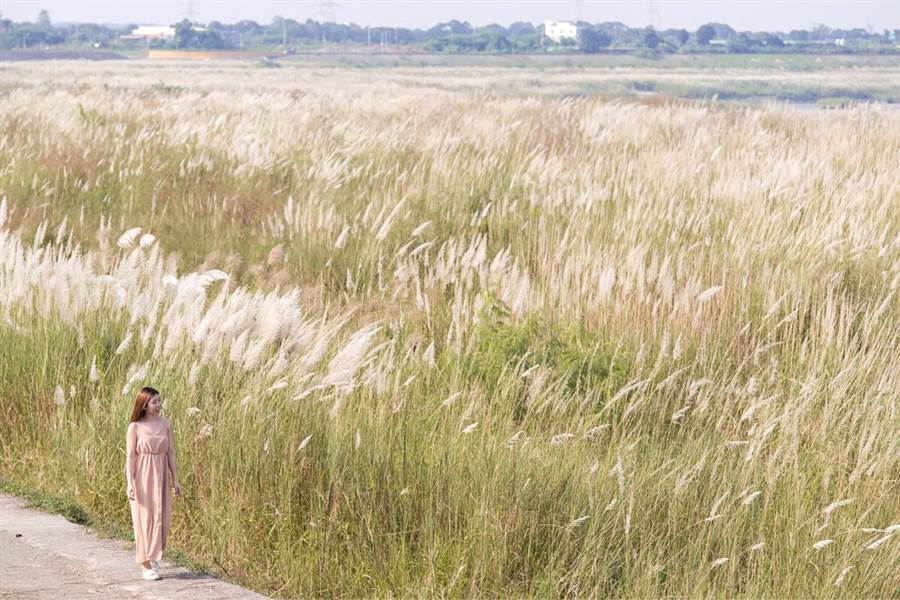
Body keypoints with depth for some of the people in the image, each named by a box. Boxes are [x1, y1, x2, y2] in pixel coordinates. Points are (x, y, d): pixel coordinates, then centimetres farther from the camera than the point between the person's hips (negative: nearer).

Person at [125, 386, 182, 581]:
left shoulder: (165, 423, 5)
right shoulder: (135, 427, -6)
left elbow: (170, 452, 8)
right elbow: (130, 456, -7)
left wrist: (175, 479, 8)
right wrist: (130, 483, -13)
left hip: (160, 476, 4)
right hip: (142, 477, -4)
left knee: (162, 519, 3)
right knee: (144, 519, 0)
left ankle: (153, 556, 28)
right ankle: (146, 566, 6)